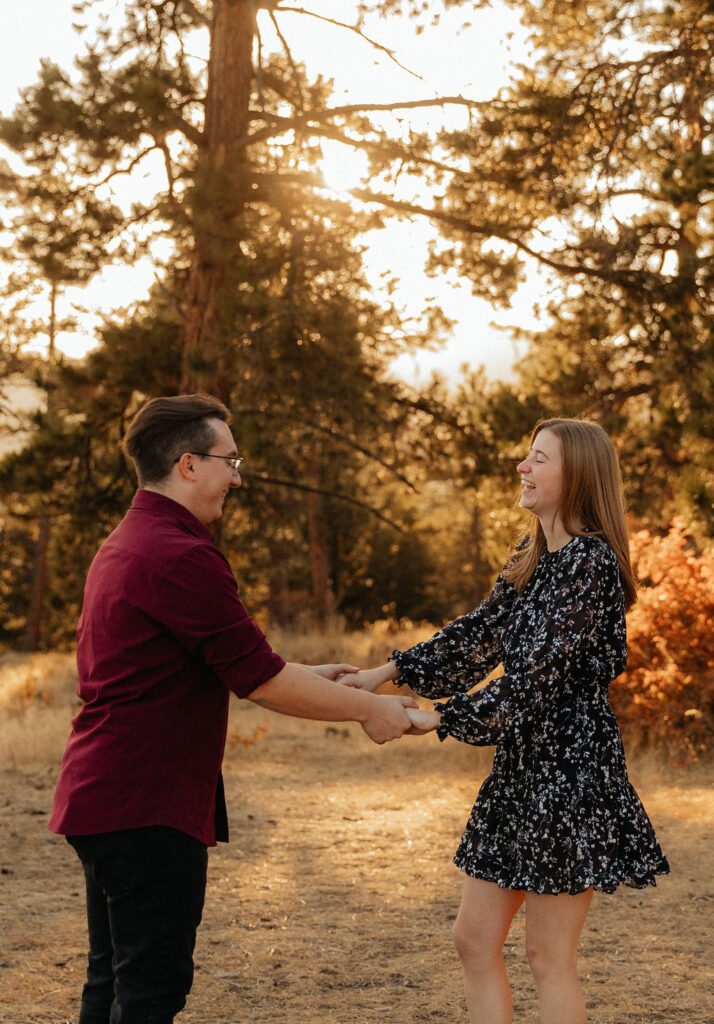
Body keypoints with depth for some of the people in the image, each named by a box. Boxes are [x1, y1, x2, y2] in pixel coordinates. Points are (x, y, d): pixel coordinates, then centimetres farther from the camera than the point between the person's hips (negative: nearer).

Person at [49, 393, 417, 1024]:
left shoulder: (123, 546, 15)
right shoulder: (181, 557, -19)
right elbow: (260, 681, -16)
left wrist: (302, 678, 22)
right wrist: (369, 710, -4)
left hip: (102, 798, 10)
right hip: (149, 806, -10)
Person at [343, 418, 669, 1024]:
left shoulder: (591, 561, -16)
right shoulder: (532, 558, 13)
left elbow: (539, 675, -21)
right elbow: (480, 634, 15)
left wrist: (440, 720, -19)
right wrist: (388, 673, 6)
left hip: (570, 768, -9)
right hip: (522, 767, 10)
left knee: (549, 956, -1)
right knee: (474, 938, 11)